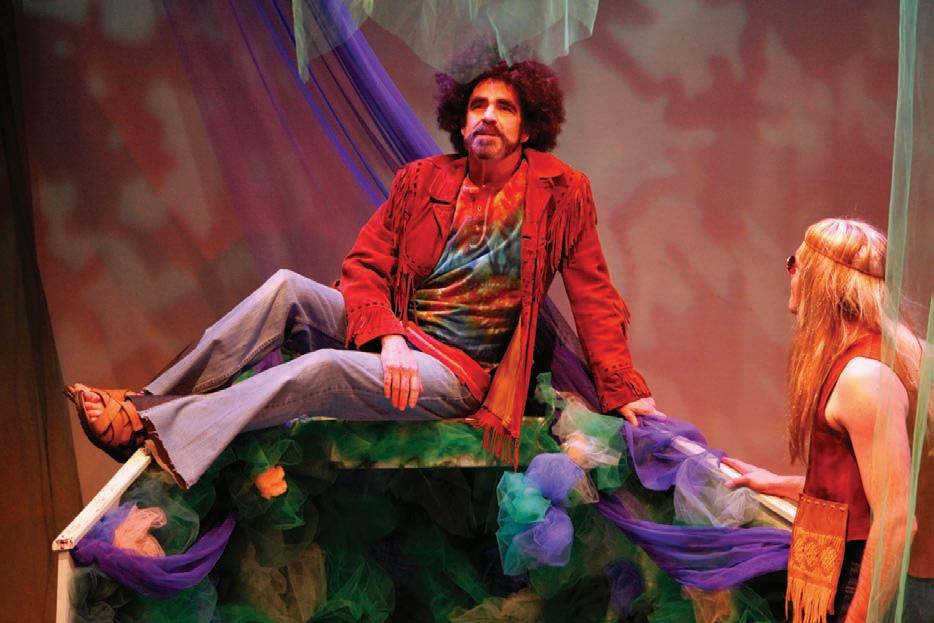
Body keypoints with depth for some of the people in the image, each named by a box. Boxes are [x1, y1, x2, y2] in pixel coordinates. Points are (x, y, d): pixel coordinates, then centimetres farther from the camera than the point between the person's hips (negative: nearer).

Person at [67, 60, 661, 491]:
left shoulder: (561, 193, -2)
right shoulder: (422, 180, 5)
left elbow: (594, 296, 0)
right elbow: (363, 266, 2)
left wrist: (624, 389, -6)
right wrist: (387, 337, -17)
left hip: (456, 372, -4)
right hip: (391, 335, 4)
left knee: (322, 368, -30)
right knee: (287, 288, -21)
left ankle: (149, 431, -31)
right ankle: (147, 403, -20)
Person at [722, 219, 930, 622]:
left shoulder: (864, 376, -21)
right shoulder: (853, 358, 8)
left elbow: (896, 519, -23)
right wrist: (778, 485, 24)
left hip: (854, 585, -9)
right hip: (837, 569, 9)